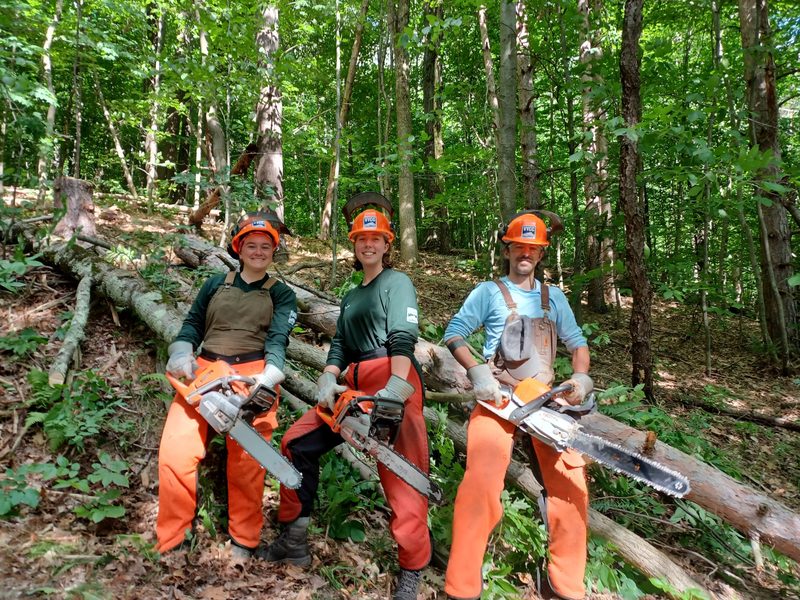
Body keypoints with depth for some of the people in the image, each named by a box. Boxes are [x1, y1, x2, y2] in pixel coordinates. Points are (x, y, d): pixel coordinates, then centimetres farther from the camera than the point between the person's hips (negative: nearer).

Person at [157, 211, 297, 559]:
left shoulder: (281, 294, 10)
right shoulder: (216, 284, 18)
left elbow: (278, 338, -5)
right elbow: (192, 325, 15)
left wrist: (268, 376, -23)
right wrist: (181, 356, -5)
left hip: (253, 377, -2)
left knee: (246, 461, -3)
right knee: (175, 452, -10)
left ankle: (243, 543, 17)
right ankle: (171, 543, 6)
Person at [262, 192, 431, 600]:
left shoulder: (397, 282, 2)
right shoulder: (351, 297, 25)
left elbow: (403, 337, -13)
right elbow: (339, 345, 17)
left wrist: (395, 388, -26)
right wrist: (327, 380, -2)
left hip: (393, 383, -7)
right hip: (355, 386, 8)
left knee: (399, 474, -12)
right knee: (297, 442, 6)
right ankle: (293, 541, 18)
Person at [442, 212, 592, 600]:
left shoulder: (553, 298, 16)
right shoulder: (488, 292, 5)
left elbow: (577, 343, 18)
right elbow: (454, 334, 0)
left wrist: (581, 377, -2)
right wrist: (476, 372, -15)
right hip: (498, 396, -4)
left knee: (570, 479, -8)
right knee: (482, 479, -20)